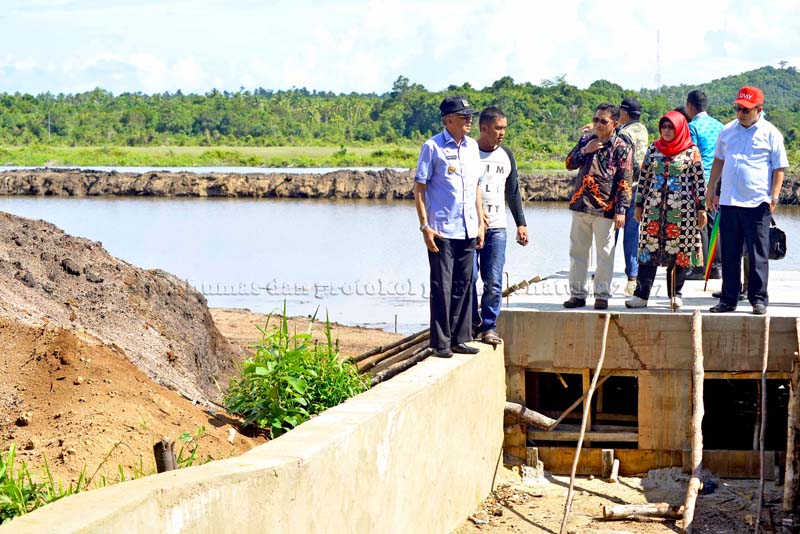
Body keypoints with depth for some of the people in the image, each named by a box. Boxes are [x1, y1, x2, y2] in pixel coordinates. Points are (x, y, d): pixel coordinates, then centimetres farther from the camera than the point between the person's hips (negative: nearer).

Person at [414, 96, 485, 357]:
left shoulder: (472, 146, 12)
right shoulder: (432, 147, -5)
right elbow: (419, 188, -5)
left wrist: (480, 223, 14)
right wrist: (425, 226, -11)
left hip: (468, 230, 6)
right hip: (442, 230, -6)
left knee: (464, 285, 9)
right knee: (441, 286, -1)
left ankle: (459, 338, 17)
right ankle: (441, 342, 6)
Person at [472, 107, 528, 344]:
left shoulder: (506, 156, 11)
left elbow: (513, 193, 18)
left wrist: (521, 223, 13)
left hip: (496, 227, 3)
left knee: (494, 282, -3)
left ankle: (489, 327, 4)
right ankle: (474, 323, 13)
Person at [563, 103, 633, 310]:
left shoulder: (622, 148, -3)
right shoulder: (586, 140, 12)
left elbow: (624, 182, -6)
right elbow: (570, 164, 11)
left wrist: (621, 210, -12)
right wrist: (585, 150, -6)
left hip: (605, 208, -5)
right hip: (580, 205, 5)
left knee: (605, 254, 0)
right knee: (577, 252, 8)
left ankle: (602, 295, 8)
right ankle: (577, 294, 15)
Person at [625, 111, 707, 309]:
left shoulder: (691, 152, 0)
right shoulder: (653, 149, 10)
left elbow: (699, 181, 0)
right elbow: (644, 178, 14)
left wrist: (701, 208, -3)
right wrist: (639, 205, 12)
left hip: (682, 210, -3)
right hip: (654, 209, 3)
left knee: (679, 252, 1)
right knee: (648, 250, -1)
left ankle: (675, 295, 12)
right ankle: (641, 295, -1)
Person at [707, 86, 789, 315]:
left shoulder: (771, 134, 0)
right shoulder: (727, 131, 12)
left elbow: (779, 168, 1)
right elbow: (718, 161, 21)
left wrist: (774, 196, -9)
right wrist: (711, 191, 17)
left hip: (757, 204, -4)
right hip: (728, 202, 4)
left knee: (758, 255, 0)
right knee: (729, 255, 8)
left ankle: (759, 300, 7)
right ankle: (728, 300, 15)